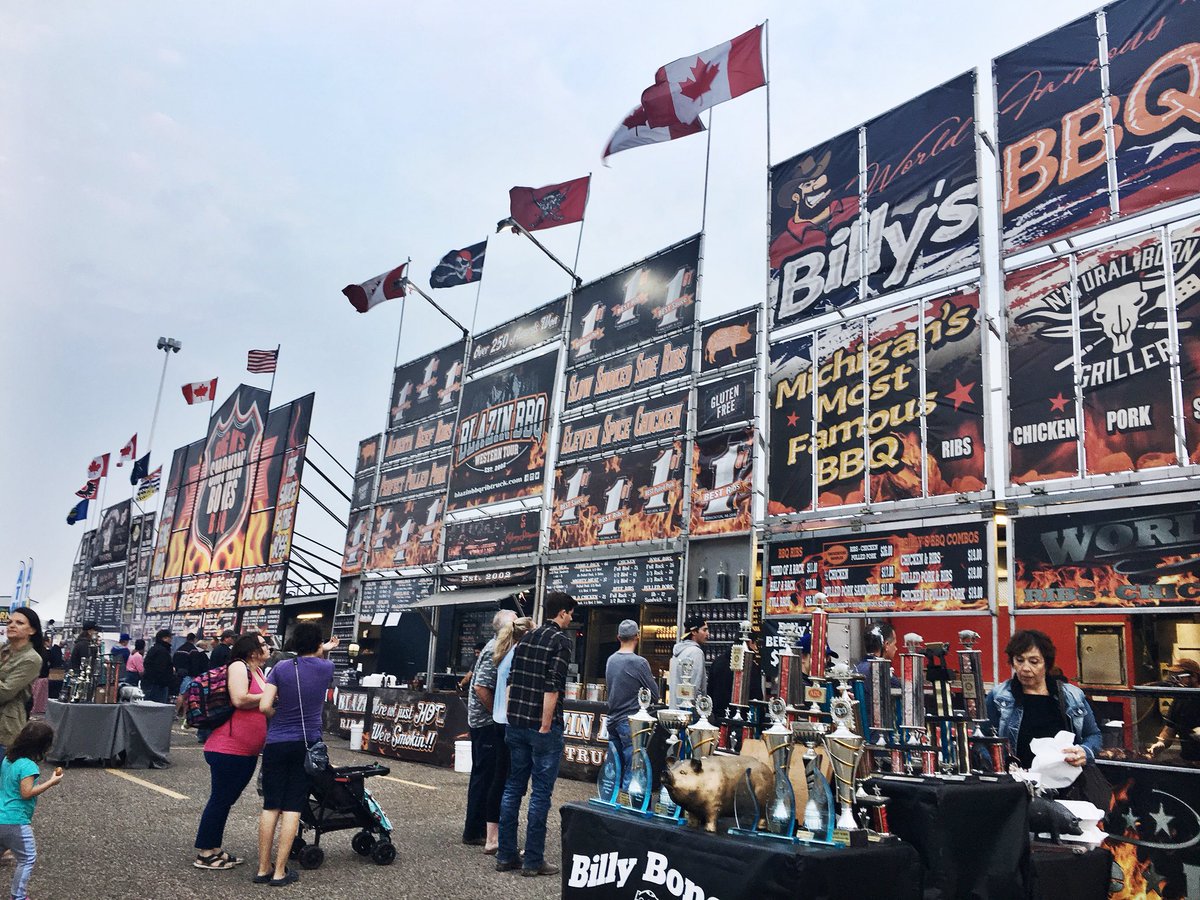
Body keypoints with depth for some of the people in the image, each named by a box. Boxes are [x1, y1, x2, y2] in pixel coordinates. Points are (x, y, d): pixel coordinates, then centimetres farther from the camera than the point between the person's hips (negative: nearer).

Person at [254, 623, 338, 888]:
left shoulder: (281, 668, -3)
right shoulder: (326, 668, 0)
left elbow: (264, 706, -8)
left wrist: (281, 709, 11)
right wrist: (324, 652, 35)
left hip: (277, 744, 1)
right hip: (308, 744, -1)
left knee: (271, 806, 9)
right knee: (292, 808, 2)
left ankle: (263, 869, 14)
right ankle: (280, 872, 5)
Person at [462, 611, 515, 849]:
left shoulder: (494, 647, 13)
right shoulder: (495, 651, -17)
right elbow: (481, 687, -24)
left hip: (483, 722, 10)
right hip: (487, 722, -10)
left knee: (483, 775, 16)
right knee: (484, 776, -3)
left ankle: (478, 827, 26)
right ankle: (474, 832, 5)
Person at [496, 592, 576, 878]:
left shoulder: (527, 637, 13)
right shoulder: (561, 640, -9)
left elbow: (511, 681, 14)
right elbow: (552, 686, -17)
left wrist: (511, 717, 17)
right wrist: (546, 725, -15)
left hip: (516, 724, 7)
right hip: (542, 726, -7)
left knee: (513, 787, 12)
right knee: (541, 792, 1)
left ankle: (506, 855, 18)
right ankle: (533, 861, 7)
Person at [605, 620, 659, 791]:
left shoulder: (611, 660, 5)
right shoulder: (639, 663, -15)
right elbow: (655, 696, -9)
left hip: (613, 720, 7)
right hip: (631, 722, -7)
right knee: (630, 772, -1)